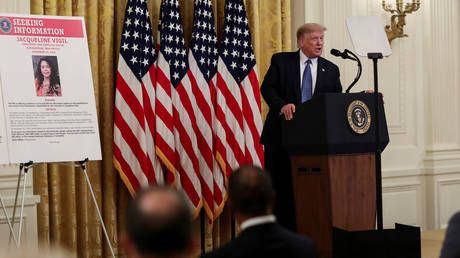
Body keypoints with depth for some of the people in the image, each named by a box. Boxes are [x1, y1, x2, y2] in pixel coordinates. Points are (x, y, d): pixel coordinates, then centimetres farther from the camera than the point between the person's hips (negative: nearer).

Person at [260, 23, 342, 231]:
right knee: (279, 186, 2)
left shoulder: (331, 70, 11)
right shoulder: (281, 61, 5)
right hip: (281, 136, -2)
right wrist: (282, 105, -23)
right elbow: (267, 88, -5)